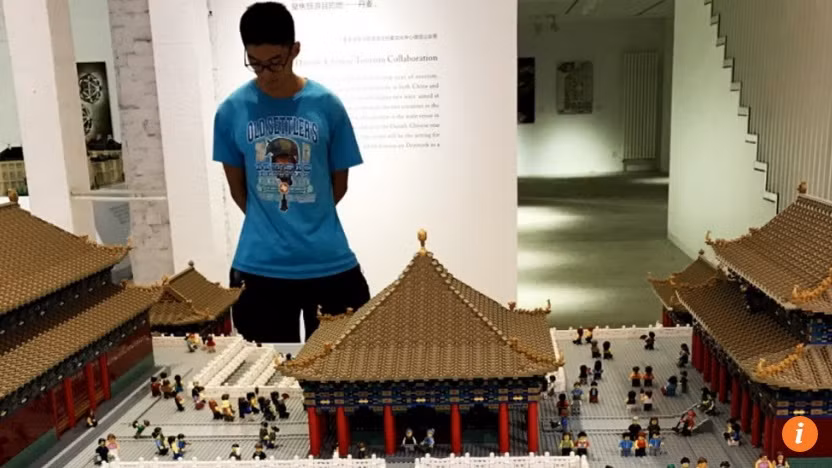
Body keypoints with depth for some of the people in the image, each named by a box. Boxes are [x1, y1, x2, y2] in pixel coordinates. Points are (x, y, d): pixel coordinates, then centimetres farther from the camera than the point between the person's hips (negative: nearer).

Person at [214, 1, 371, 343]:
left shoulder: (327, 105, -4)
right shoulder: (231, 111, -2)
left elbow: (339, 183, 5)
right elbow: (237, 188, 7)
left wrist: (310, 222, 8)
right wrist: (269, 225, 6)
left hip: (330, 264, 0)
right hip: (260, 267, 1)